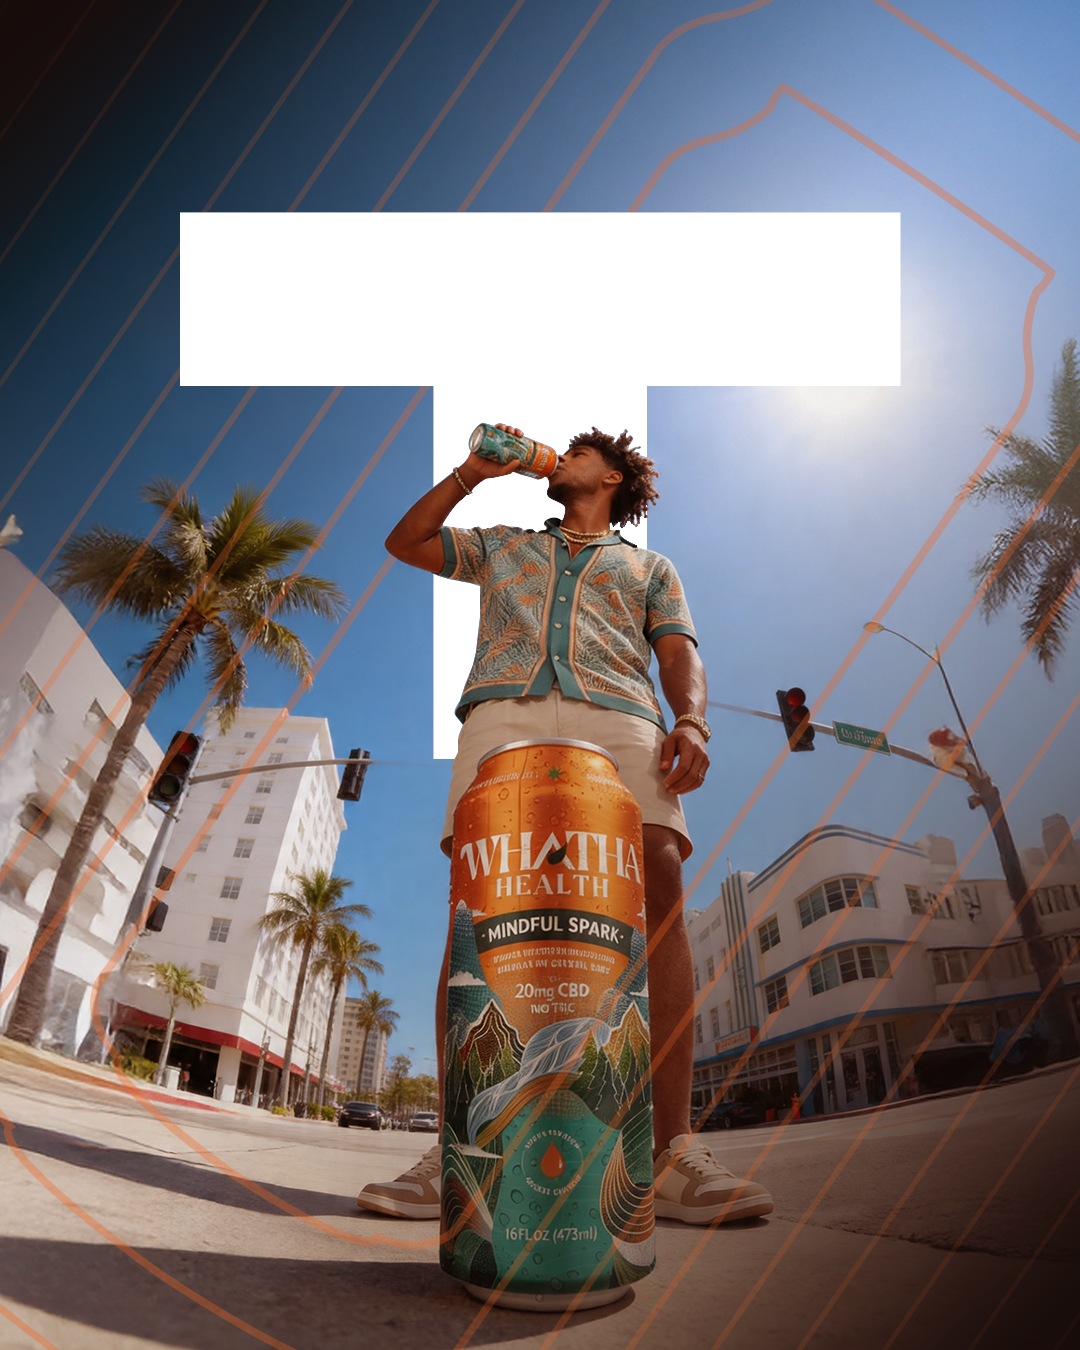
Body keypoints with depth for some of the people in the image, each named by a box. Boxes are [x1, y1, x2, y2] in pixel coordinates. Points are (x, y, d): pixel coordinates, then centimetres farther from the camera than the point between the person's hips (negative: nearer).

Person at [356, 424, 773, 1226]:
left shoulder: (650, 567, 33)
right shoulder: (504, 547, 39)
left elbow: (681, 655, 17)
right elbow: (406, 542, 37)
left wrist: (692, 721, -6)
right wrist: (475, 472, 36)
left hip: (616, 717, 0)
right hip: (506, 709, 1)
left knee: (659, 889, -23)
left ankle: (673, 1154, -18)